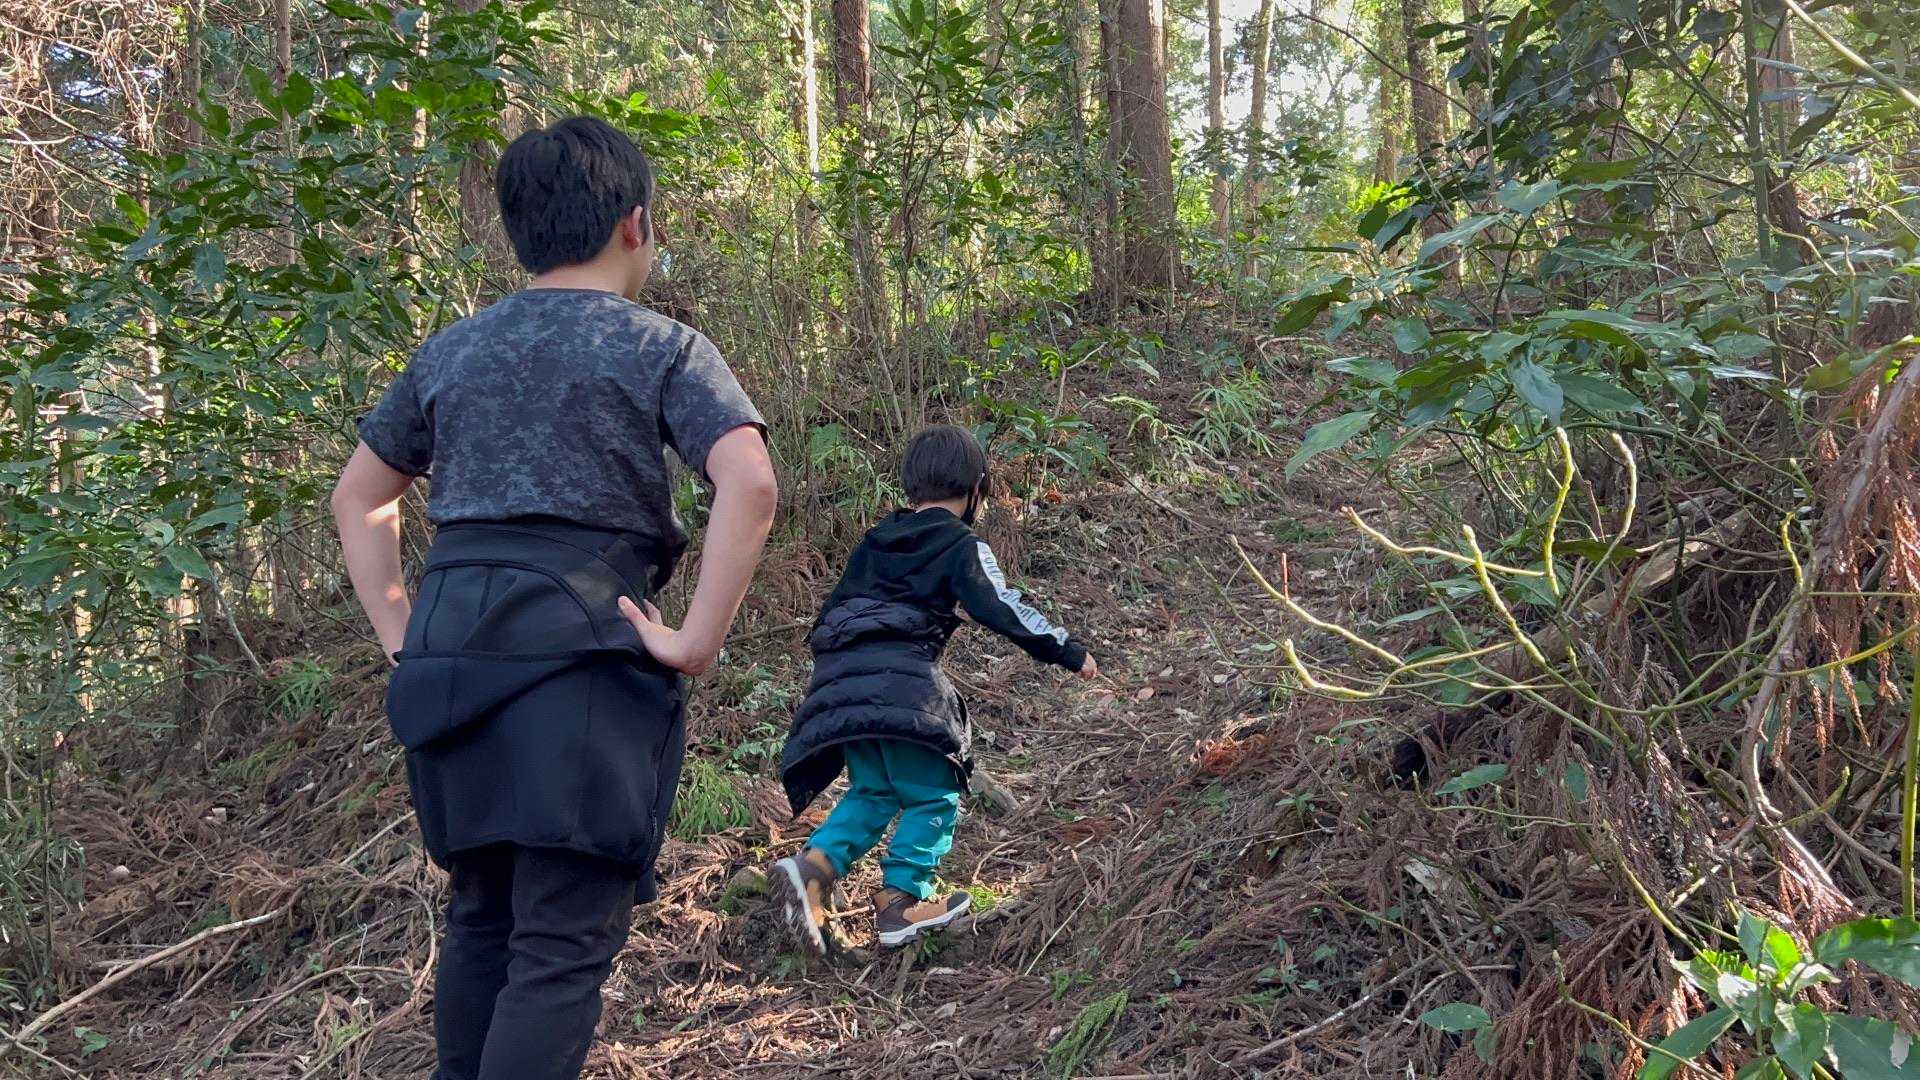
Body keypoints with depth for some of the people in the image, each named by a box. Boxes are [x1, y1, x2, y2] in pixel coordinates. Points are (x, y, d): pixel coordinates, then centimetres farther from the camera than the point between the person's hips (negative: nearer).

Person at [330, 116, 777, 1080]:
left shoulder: (450, 352, 16)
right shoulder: (662, 350, 0)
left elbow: (358, 498, 22)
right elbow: (748, 485, -16)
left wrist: (400, 635, 18)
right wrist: (697, 640, -12)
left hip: (449, 661, 6)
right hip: (584, 659, -6)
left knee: (479, 914, 20)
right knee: (566, 941, -2)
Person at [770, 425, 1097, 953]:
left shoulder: (874, 541, 24)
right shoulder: (962, 546, 4)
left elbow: (833, 607, 26)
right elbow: (1004, 610, -3)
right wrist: (1069, 652, 5)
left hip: (839, 674, 7)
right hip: (901, 681, -7)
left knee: (873, 791, 15)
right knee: (933, 795, 6)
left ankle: (813, 865, -4)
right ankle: (900, 901, 2)